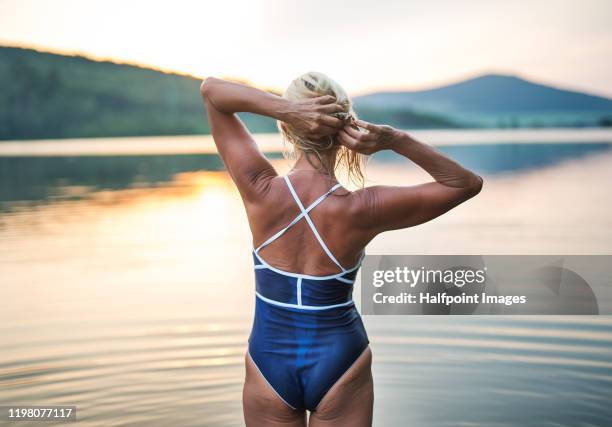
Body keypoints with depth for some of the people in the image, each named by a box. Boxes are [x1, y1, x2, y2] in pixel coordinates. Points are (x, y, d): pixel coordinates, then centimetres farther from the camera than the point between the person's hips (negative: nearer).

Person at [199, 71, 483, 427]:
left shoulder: (261, 192, -19)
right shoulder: (361, 210, -22)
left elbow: (210, 89, -9)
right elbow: (467, 183, -10)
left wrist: (284, 108, -26)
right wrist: (396, 140, -24)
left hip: (269, 363, 2)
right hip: (338, 361, -1)